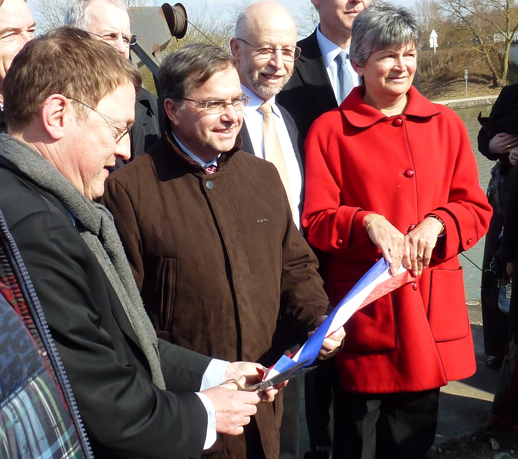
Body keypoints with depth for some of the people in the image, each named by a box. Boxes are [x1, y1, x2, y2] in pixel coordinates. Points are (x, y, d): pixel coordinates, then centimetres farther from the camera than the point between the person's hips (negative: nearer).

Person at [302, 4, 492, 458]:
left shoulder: (446, 124, 7)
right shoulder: (329, 130, -2)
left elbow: (476, 208, 7)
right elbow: (316, 221, -3)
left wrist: (436, 224, -12)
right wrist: (367, 222, -21)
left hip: (430, 309, 3)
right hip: (365, 309, -3)